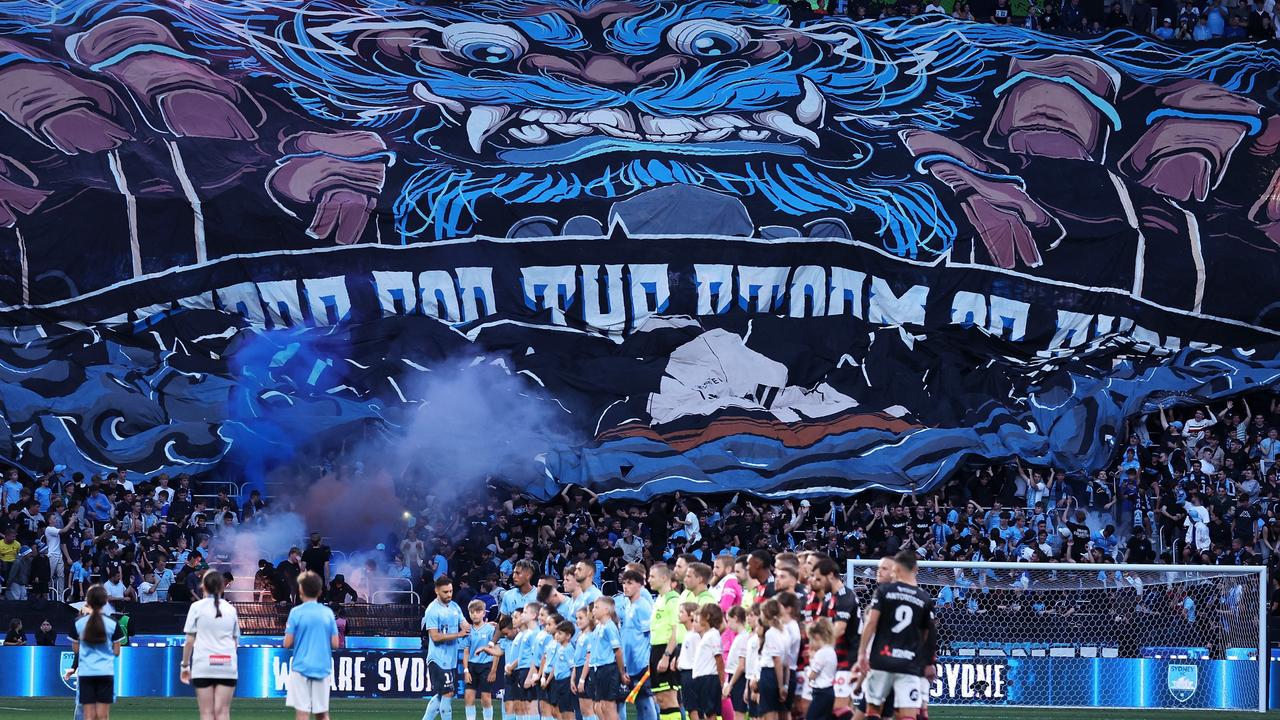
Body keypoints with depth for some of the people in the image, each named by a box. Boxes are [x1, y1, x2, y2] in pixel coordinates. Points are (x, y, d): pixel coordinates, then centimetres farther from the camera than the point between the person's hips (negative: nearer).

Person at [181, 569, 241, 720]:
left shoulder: (197, 607, 1)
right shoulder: (230, 609, 10)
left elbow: (189, 641, 0)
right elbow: (236, 641, 13)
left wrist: (185, 665, 7)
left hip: (203, 664, -2)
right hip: (227, 665, 2)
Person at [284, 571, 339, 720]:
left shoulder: (296, 612, -6)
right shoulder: (328, 613, 3)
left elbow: (287, 644, -6)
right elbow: (335, 644, 4)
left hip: (301, 667, -3)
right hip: (322, 669, 3)